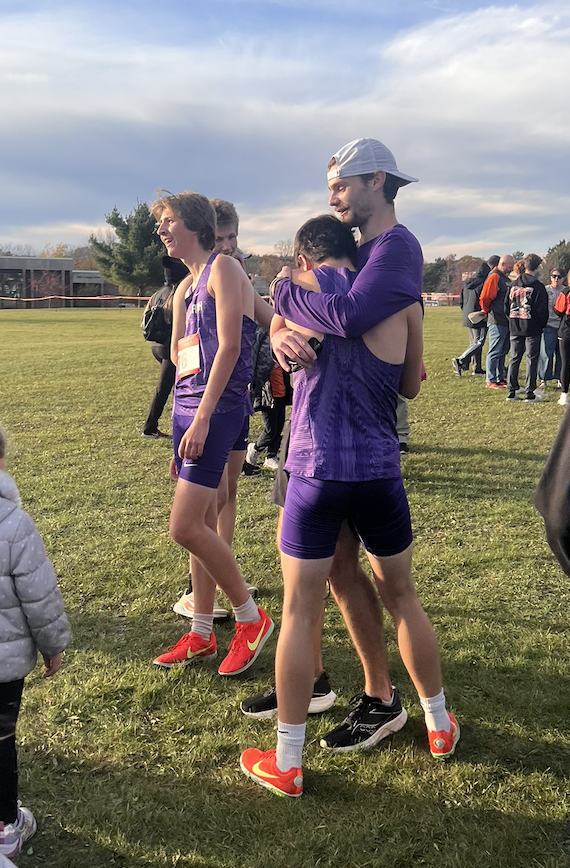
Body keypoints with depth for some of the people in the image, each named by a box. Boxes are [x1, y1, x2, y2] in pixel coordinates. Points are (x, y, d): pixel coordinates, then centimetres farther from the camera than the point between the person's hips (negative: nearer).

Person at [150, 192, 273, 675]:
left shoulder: (223, 268, -5)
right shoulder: (185, 286, 20)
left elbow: (229, 346, -15)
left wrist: (202, 417, -20)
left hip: (216, 407, -8)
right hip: (186, 405, 9)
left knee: (186, 527, -12)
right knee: (202, 525, 11)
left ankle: (251, 618, 6)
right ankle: (202, 635, 20)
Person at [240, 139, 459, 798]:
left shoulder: (397, 247, -3)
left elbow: (350, 314, -19)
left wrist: (286, 295, -3)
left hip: (320, 469, -7)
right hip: (379, 468, 8)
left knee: (299, 612, 5)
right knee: (401, 597, 21)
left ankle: (286, 764, 17)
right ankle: (439, 725, 37)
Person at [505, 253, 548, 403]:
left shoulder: (514, 284, 5)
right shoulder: (537, 286, -10)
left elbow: (506, 306, 9)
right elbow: (542, 310, -9)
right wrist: (541, 325, 5)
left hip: (515, 328, 5)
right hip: (532, 328, -5)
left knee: (514, 359, 10)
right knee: (532, 359, 1)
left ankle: (511, 391, 10)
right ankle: (530, 393, 1)